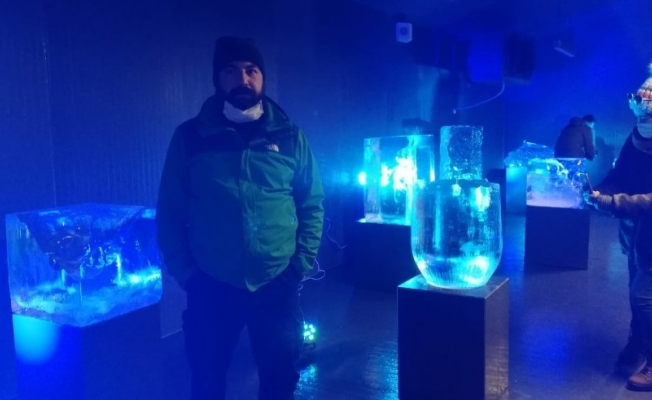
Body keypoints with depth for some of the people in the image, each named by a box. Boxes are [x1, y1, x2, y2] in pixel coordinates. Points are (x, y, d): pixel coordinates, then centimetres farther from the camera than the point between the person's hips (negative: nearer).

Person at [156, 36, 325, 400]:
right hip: (212, 288, 0)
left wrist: (300, 268, -2)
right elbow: (169, 213, 2)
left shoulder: (289, 136, 2)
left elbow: (312, 206, 5)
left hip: (277, 285, 1)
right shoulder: (190, 137, -1)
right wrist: (185, 274, -3)